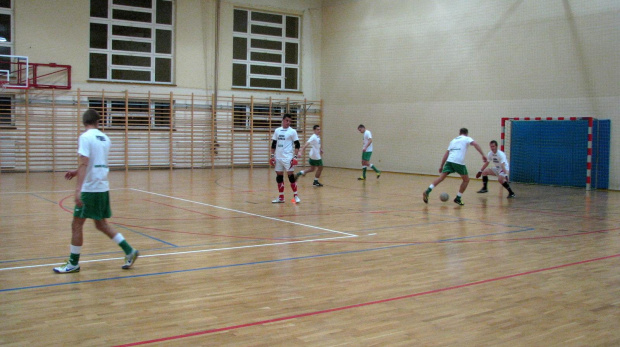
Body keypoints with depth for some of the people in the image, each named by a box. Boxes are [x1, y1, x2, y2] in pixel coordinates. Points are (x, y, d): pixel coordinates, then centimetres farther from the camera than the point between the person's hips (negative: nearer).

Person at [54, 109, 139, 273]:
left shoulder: (85, 137, -11)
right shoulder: (105, 138, 11)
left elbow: (84, 163, -21)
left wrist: (78, 189, -26)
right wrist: (77, 172, 28)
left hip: (89, 189, -7)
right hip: (103, 187, 7)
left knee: (77, 225, 3)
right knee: (101, 224, 16)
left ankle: (73, 264, 11)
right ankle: (129, 251, 11)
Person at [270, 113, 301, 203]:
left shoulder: (292, 131, -1)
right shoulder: (277, 131, 11)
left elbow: (297, 145, -3)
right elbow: (273, 144, 16)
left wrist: (295, 156, -12)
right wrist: (272, 155, 9)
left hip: (288, 158, -4)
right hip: (278, 158, 4)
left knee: (291, 176, -6)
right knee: (279, 177, 6)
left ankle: (295, 196, 3)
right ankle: (281, 197, 14)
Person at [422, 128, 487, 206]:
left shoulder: (453, 140, 29)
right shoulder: (467, 138, 16)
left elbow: (446, 154, 25)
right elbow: (475, 144, -4)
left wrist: (441, 166, 27)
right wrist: (483, 155, -8)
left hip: (449, 160, 4)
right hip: (459, 162, -4)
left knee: (441, 177, 0)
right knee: (466, 180, 15)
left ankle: (427, 191, -20)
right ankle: (458, 198, 14)